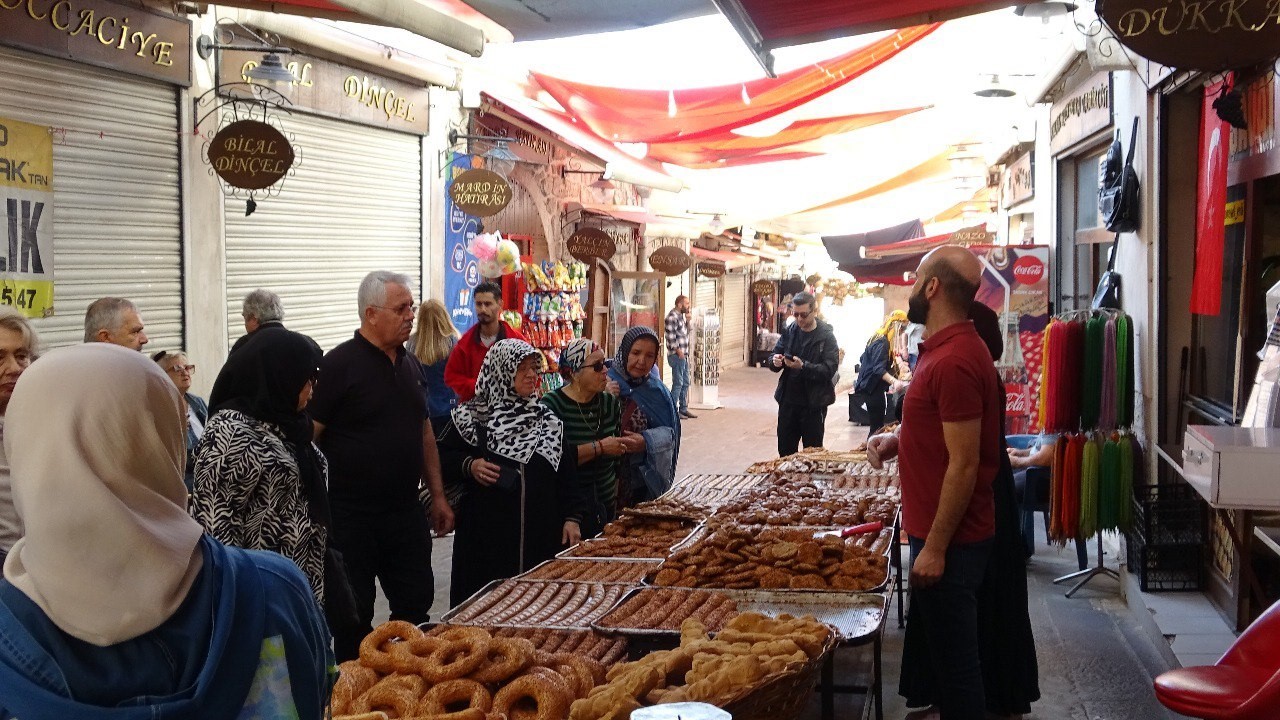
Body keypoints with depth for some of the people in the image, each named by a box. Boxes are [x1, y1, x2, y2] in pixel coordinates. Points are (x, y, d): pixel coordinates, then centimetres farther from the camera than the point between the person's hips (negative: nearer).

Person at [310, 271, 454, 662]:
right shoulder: (340, 364, -12)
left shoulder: (409, 363, 10)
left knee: (416, 606, 12)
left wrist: (438, 496, 15)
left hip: (406, 512, 6)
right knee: (354, 616, 6)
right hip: (351, 516, -6)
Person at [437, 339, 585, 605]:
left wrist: (572, 518, 4)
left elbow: (566, 472, 12)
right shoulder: (471, 416, 1)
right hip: (486, 533, -3)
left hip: (540, 536, 3)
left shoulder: (547, 420, 12)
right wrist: (469, 466, -14)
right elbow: (442, 456, 4)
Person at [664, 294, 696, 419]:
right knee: (678, 383, -6)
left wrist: (687, 318, 8)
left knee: (685, 383, 13)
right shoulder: (672, 316, -15)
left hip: (683, 355, 10)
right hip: (676, 355, -10)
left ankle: (683, 409, 21)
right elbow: (671, 337, -19)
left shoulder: (681, 316, 14)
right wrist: (679, 352, -15)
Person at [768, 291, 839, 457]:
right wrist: (775, 361, -15)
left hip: (813, 404, -4)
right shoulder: (790, 331, 5)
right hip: (788, 401, 4)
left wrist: (803, 366, -30)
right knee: (785, 451, 13)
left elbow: (830, 369, -17)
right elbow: (772, 358, 9)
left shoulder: (826, 336, -9)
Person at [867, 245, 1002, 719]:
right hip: (940, 533, 10)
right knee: (950, 654, 20)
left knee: (954, 662, 1)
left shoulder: (954, 361, -22)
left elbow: (964, 465, -23)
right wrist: (898, 441, 7)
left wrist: (935, 549, -20)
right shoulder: (949, 348, 11)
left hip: (950, 540, -10)